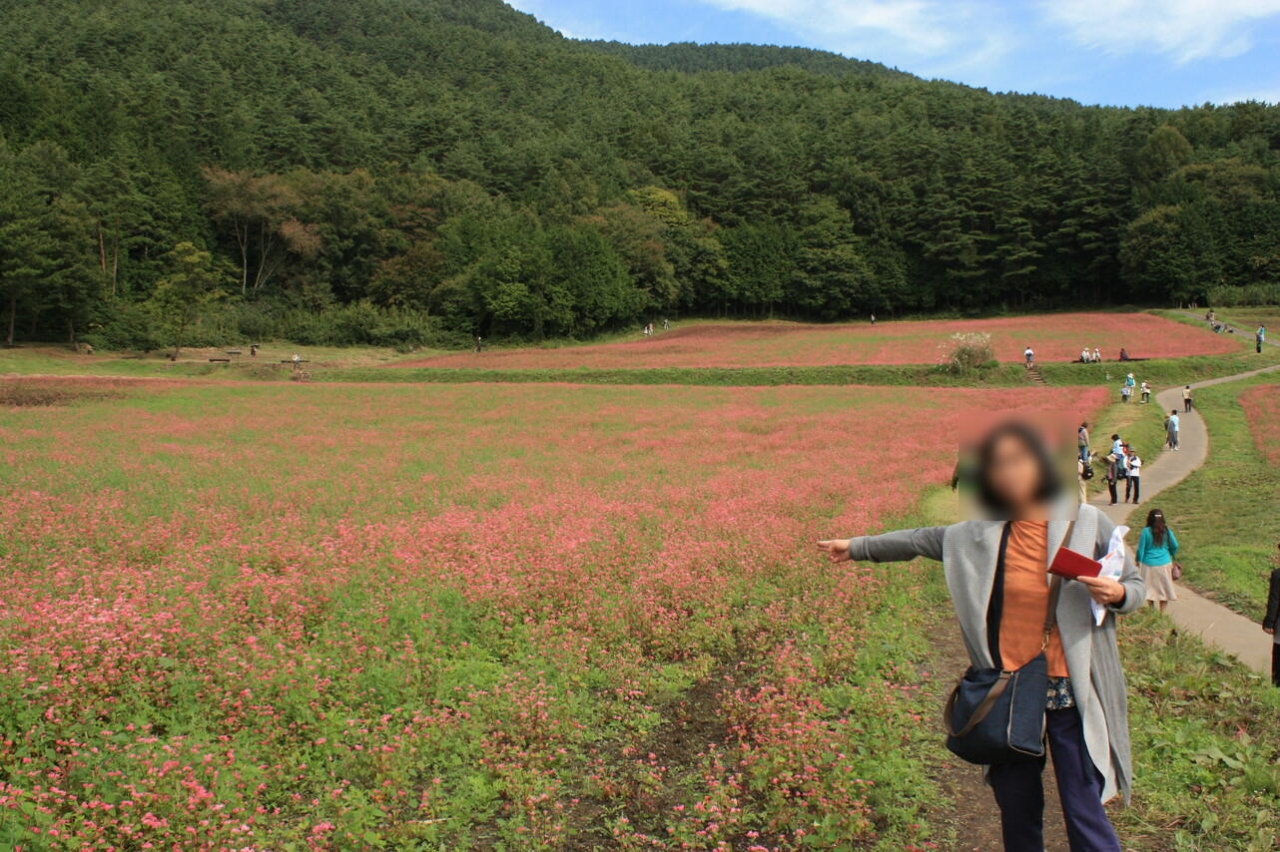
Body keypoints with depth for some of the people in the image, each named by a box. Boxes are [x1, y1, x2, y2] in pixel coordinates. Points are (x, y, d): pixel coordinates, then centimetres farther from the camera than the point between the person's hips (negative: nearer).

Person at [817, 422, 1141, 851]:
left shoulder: (1088, 523, -5)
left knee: (1083, 809, 0)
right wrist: (856, 547, 19)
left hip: (1071, 692, -3)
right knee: (1017, 807, 15)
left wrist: (1116, 594, -19)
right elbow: (923, 539, 13)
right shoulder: (982, 534, 1)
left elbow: (1137, 585, 4)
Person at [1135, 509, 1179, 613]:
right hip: (1165, 564, 2)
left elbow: (1141, 548, -7)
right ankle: (1162, 612, 14)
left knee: (1150, 588, 10)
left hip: (1149, 564, -2)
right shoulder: (1167, 531, -3)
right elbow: (1175, 546, 5)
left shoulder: (1146, 531, -10)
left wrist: (1138, 560, 7)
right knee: (1164, 588, 12)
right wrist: (1173, 556, 24)